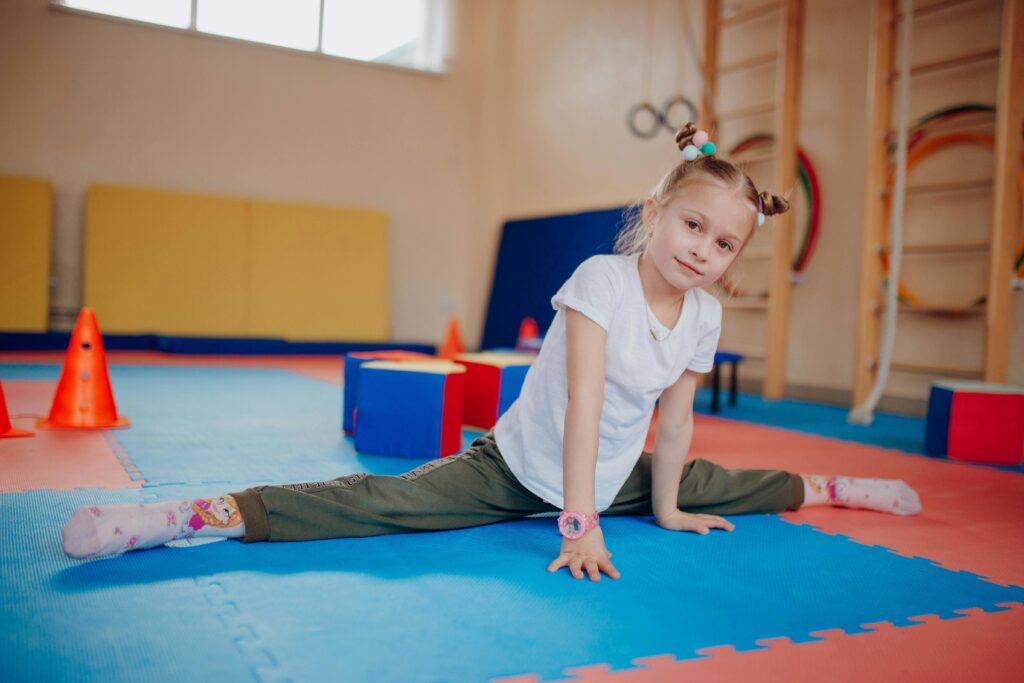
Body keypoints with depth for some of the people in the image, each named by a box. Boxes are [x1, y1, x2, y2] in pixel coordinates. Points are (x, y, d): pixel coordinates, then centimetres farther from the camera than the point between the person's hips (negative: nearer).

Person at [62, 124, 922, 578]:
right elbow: (583, 406, -28)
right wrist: (580, 524, -30)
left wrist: (664, 508, 9)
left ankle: (827, 489, 48)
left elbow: (673, 421, 5)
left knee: (708, 485, 20)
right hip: (516, 469, -6)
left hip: (613, 479, 6)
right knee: (384, 501, -22)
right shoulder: (601, 279, -22)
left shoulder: (705, 315, -4)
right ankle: (199, 515, -27)